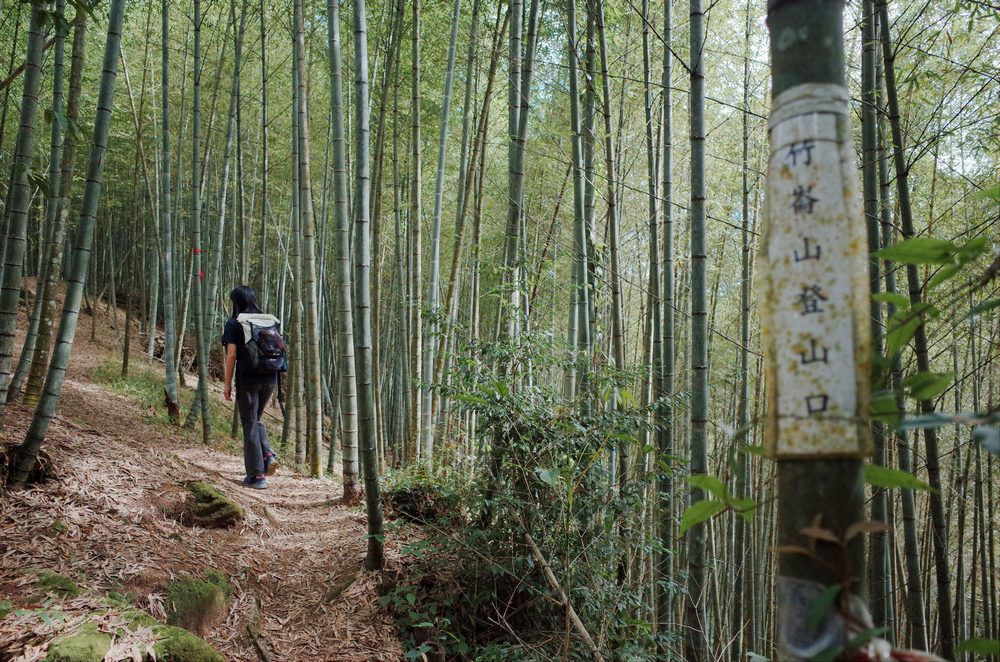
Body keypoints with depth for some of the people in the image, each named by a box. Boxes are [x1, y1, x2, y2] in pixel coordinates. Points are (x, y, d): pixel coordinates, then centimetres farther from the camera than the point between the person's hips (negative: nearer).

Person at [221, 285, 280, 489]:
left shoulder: (233, 324, -3)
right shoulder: (268, 320, 10)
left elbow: (232, 355, -8)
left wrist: (228, 384, -3)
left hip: (248, 380, -5)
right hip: (269, 379, 5)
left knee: (250, 426, 3)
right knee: (256, 420, 23)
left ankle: (257, 476, 4)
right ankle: (268, 455, 1)